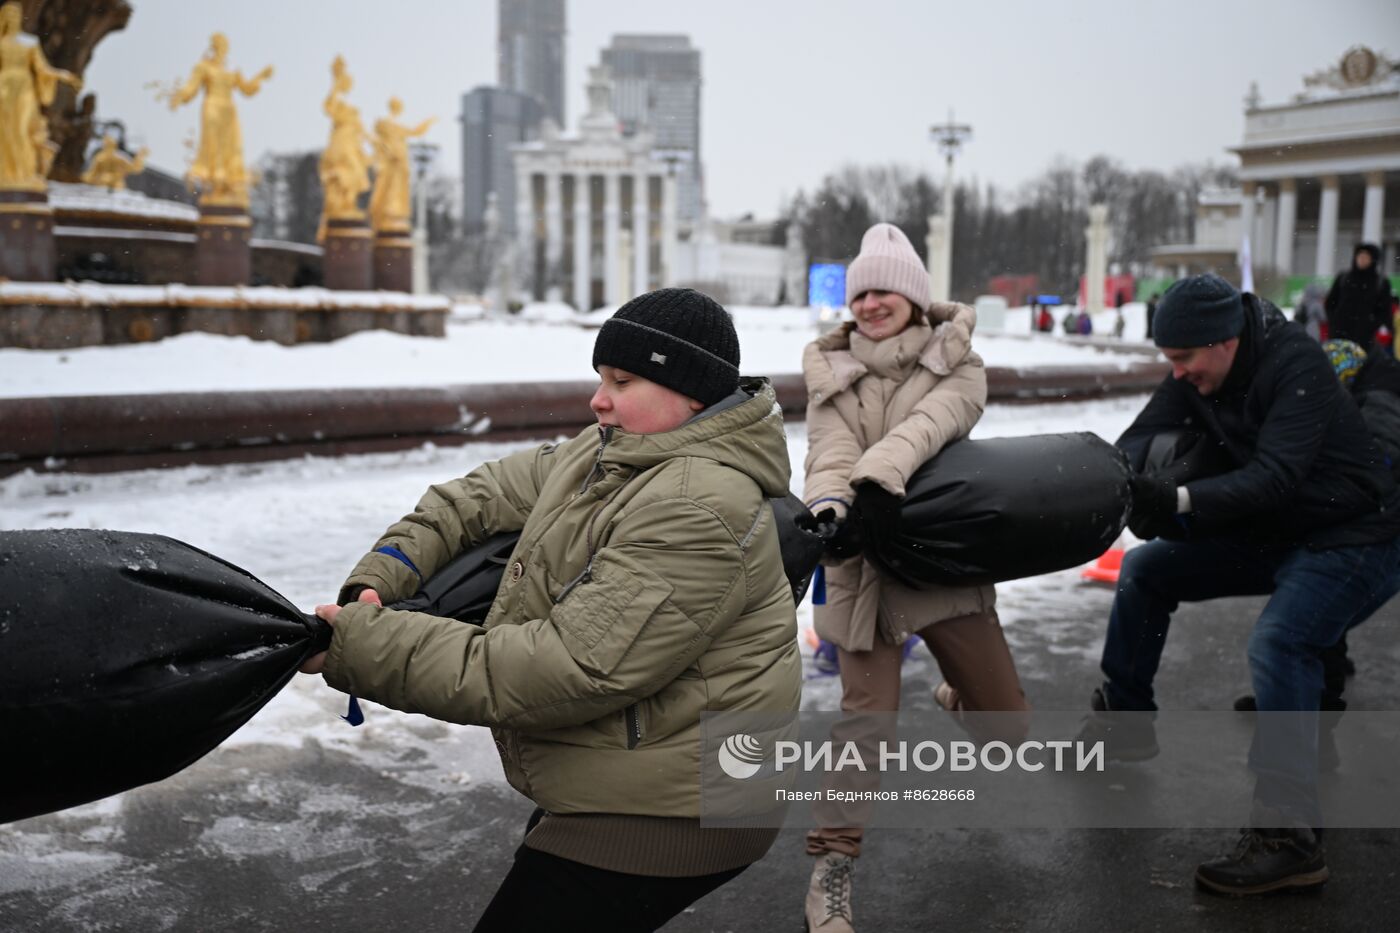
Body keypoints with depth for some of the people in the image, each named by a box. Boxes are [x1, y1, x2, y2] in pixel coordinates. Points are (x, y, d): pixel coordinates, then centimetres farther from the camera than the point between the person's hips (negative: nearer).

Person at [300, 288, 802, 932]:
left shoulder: (698, 510, -26)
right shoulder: (605, 455, 6)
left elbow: (575, 668, -30)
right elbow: (489, 494, 12)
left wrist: (374, 652, -26)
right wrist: (378, 577, -5)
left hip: (662, 816, -10)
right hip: (614, 785, 10)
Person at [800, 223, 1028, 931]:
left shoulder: (956, 366, -1)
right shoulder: (832, 376, 4)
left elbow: (927, 425, -22)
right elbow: (830, 456, -13)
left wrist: (880, 476, -42)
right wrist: (827, 508, -36)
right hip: (863, 567, 0)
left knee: (1004, 716, 10)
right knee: (867, 717, -12)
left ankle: (958, 695, 49)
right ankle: (831, 868, 6)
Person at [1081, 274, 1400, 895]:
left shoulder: (1297, 367, -26)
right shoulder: (1195, 376, -3)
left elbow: (1275, 478, -36)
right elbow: (1141, 435, -9)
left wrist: (1179, 502, -46)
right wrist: (1126, 478, -31)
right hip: (1272, 534, 8)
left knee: (1278, 641, -32)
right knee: (1145, 570, 6)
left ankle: (1289, 837, -29)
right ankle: (1125, 721, 21)